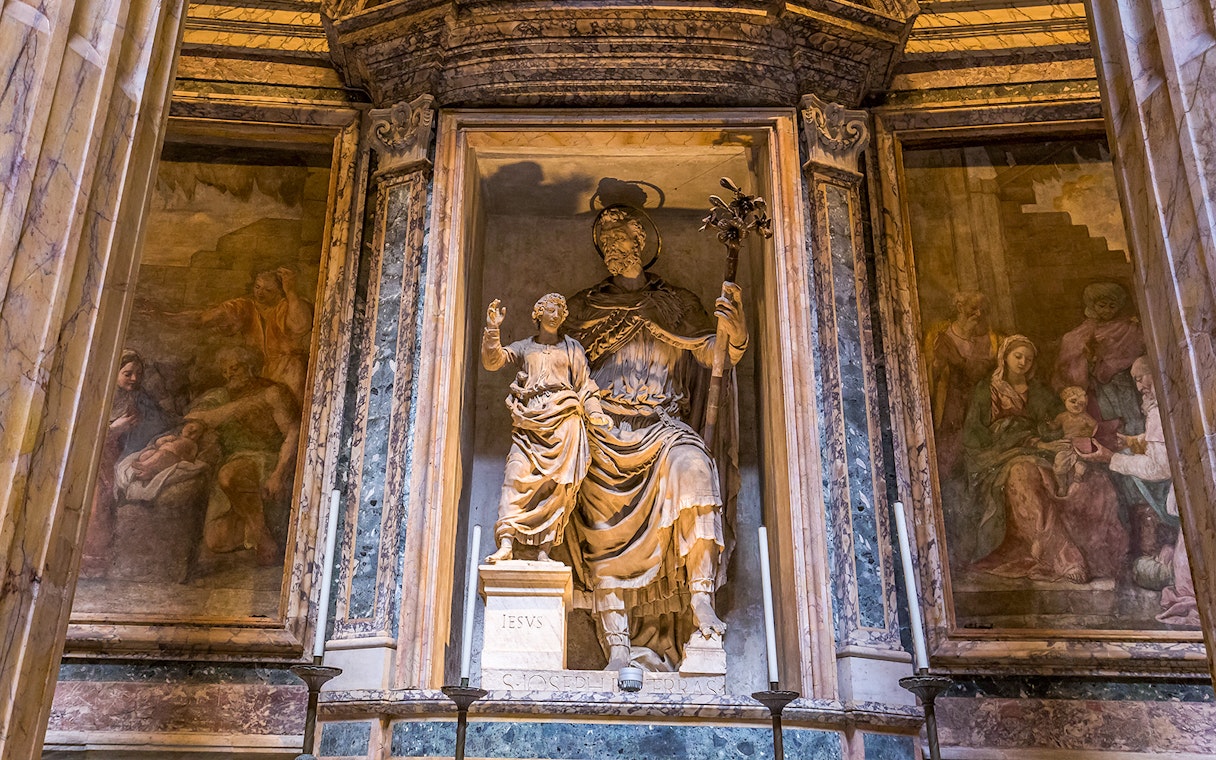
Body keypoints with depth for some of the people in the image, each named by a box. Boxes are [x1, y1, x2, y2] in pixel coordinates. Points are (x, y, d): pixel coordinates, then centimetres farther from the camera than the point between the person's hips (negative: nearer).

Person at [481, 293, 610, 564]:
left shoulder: (571, 347, 18)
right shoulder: (524, 347, 20)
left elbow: (585, 384, 13)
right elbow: (492, 361, 6)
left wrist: (594, 412, -3)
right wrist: (493, 329, -7)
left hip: (562, 422, 0)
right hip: (529, 424, 1)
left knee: (555, 486, -8)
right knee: (516, 478, -16)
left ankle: (544, 551, -8)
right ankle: (506, 544, -23)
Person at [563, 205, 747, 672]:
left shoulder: (677, 304, 18)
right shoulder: (584, 307, 20)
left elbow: (715, 353, 7)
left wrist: (732, 324, -15)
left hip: (659, 425, -1)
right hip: (603, 430, 1)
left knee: (692, 465, -33)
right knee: (608, 533, -15)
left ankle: (700, 605, -34)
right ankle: (619, 647, -17)